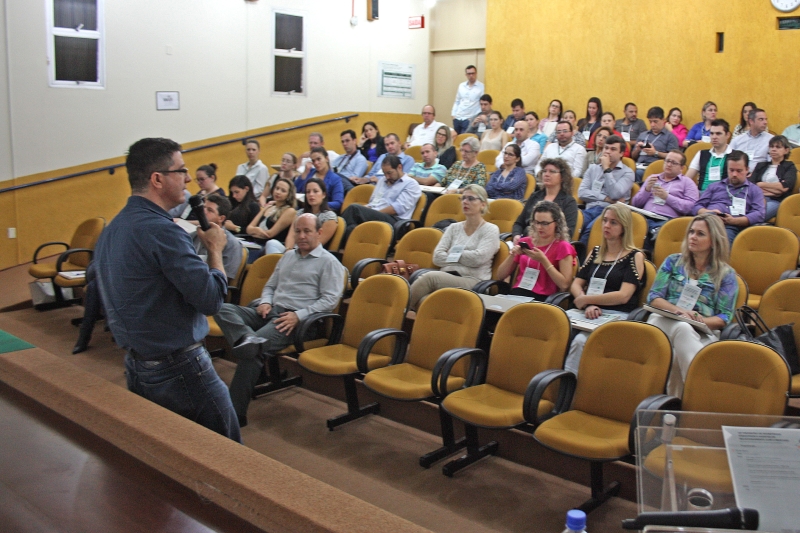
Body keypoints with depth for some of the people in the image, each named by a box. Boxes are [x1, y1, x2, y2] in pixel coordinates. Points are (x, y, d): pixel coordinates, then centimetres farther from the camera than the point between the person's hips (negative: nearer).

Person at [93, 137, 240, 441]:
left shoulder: (111, 230, 7)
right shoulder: (161, 231, -22)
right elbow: (212, 298, -21)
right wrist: (215, 249, -7)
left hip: (135, 368, 9)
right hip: (179, 370, -9)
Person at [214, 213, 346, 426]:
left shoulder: (328, 262, 3)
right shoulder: (288, 256, 25)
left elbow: (330, 300, -7)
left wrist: (299, 315, -18)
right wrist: (265, 301, 6)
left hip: (294, 318, -8)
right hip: (269, 311, 8)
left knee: (254, 351, -29)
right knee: (223, 309, -15)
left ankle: (235, 412, -23)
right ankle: (248, 339, -43)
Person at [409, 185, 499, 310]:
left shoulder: (491, 230, 6)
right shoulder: (454, 227, 19)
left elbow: (478, 258, -10)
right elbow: (437, 257, 8)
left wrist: (452, 254, 1)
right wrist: (455, 255, -4)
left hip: (472, 282, -3)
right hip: (445, 278, 3)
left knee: (431, 276, -32)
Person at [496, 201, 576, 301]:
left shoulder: (562, 247, 4)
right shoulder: (524, 242, 16)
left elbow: (564, 285, -7)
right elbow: (500, 276, 14)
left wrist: (543, 260, -12)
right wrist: (512, 255, -2)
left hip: (542, 299, -4)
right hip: (516, 294, 5)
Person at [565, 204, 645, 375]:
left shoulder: (635, 257, 5)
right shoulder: (596, 252, 21)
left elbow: (623, 296, -7)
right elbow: (576, 284, 13)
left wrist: (586, 299, -7)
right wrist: (588, 305, -8)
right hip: (590, 313, 4)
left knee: (580, 341, -35)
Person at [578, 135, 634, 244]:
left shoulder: (627, 172, 10)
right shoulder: (593, 168, 22)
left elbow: (615, 194, -8)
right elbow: (581, 192, 8)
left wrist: (606, 169, 0)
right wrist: (605, 198, -4)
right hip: (590, 209, 3)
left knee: (590, 229, -37)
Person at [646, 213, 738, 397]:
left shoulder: (726, 275, 14)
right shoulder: (673, 262, 19)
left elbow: (724, 318, 6)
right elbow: (653, 297, 9)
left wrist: (700, 320, -15)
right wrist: (677, 310, -11)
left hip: (701, 332, 0)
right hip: (665, 322, 0)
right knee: (682, 328, -39)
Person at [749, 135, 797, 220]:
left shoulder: (789, 167, 20)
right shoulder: (761, 166, 30)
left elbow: (784, 187, 0)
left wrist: (761, 184, 7)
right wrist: (774, 188, 1)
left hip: (776, 201, -3)